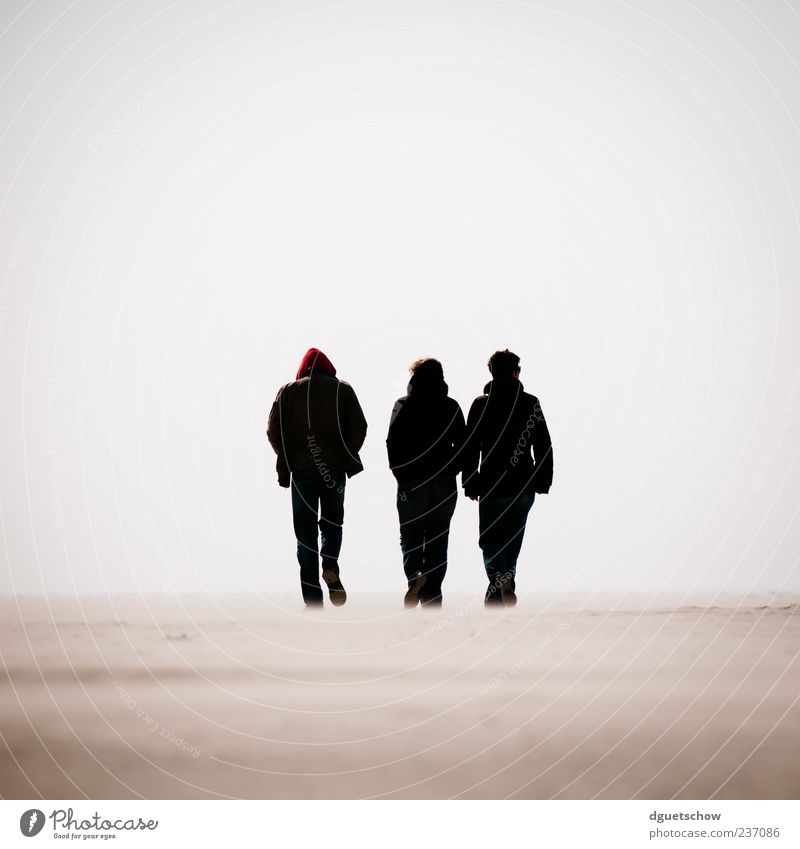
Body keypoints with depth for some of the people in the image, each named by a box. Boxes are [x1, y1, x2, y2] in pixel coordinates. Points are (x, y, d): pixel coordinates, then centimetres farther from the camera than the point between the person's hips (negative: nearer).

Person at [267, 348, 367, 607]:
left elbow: (273, 431, 0)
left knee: (306, 532, 5)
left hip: (301, 469, 0)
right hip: (335, 469, 0)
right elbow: (359, 428, -1)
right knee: (332, 521, 19)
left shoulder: (288, 391, 5)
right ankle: (330, 568, -10)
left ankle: (312, 600, 0)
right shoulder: (343, 390, 4)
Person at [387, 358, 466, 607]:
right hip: (445, 484, 2)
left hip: (412, 483, -2)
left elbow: (393, 444, -9)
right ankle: (432, 596, 7)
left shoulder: (404, 406, -4)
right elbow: (462, 445, 3)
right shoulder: (451, 407, 4)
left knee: (409, 537, 9)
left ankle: (415, 575, -19)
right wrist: (451, 471, 12)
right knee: (437, 541, 8)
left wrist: (400, 474, 2)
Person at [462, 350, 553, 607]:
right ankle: (505, 583, 21)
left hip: (492, 486, -2)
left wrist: (469, 484, 3)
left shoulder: (481, 404, -4)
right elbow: (544, 446, 2)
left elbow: (470, 448, -3)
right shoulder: (531, 403, 0)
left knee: (489, 539, 3)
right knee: (512, 538, 17)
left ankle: (500, 579, -22)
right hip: (524, 487, 2)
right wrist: (543, 480, 8)